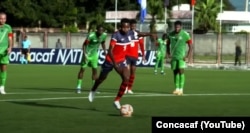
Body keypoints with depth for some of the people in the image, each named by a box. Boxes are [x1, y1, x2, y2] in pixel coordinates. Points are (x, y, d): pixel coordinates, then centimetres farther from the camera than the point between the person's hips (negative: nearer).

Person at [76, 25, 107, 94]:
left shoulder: (104, 35, -8)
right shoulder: (91, 35, -26)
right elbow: (84, 44, -22)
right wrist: (84, 54, -29)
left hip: (94, 54, 5)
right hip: (87, 54, -5)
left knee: (95, 70, 3)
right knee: (82, 69, -2)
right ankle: (78, 86, 5)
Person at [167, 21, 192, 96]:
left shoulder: (185, 35, -9)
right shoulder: (171, 34, 4)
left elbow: (190, 46, -5)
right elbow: (168, 44, 18)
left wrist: (187, 56, -11)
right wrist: (168, 53, 5)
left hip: (181, 57, -4)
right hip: (173, 57, 4)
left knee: (181, 71, -12)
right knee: (175, 72, 4)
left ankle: (181, 89, -10)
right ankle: (177, 88, 11)